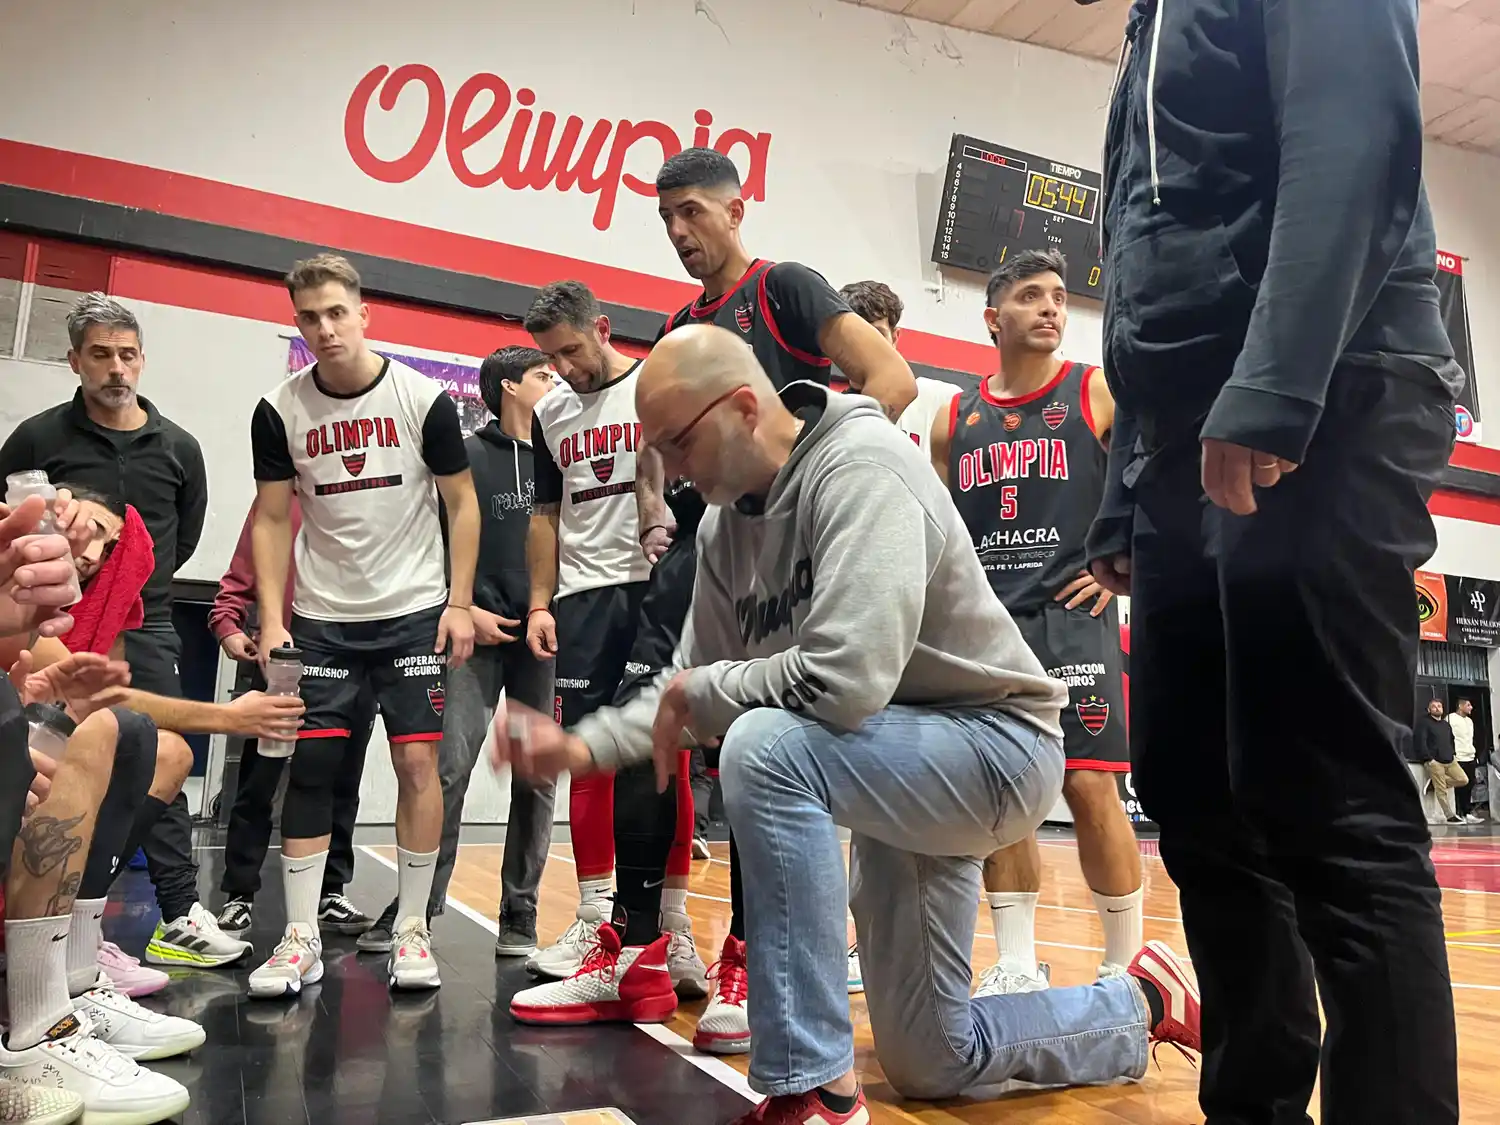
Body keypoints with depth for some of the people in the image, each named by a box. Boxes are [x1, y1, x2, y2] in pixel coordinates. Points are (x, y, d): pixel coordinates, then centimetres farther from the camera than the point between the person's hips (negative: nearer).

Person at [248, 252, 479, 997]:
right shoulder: (280, 411, -1)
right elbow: (271, 519, 4)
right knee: (309, 769, 2)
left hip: (414, 611, -2)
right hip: (320, 618, 2)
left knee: (417, 761, -3)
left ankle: (412, 929, 9)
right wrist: (271, 618, -5)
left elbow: (461, 503, 0)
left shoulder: (423, 399, -6)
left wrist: (459, 603, -6)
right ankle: (301, 938, 12)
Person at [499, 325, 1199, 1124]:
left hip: (994, 745, -9)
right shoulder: (726, 525, 0)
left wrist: (704, 694, -20)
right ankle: (1138, 1006, 38)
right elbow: (697, 679, 7)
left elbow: (846, 679, -36)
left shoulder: (860, 466, -25)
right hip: (899, 765, 9)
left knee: (764, 747, -35)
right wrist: (585, 747, -7)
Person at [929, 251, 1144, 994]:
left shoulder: (1099, 394, 1)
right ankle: (1017, 966, 16)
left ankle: (1126, 967, 9)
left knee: (1089, 786, -8)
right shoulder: (955, 418, 11)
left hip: (1070, 616, -3)